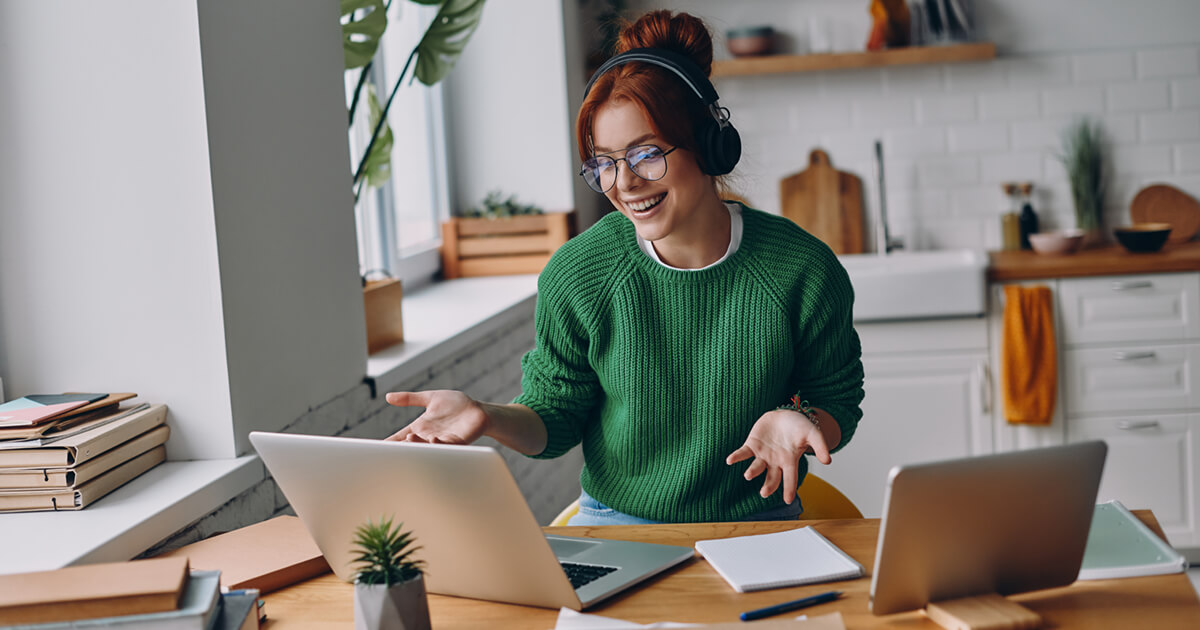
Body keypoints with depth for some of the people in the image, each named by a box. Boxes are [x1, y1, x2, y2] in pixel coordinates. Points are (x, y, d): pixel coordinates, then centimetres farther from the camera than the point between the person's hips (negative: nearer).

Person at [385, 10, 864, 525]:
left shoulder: (803, 269, -9)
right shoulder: (575, 275, -7)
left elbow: (838, 404, 3)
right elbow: (557, 416, 1)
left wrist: (797, 421, -20)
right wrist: (490, 419, -19)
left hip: (757, 526, 1)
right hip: (614, 522, -1)